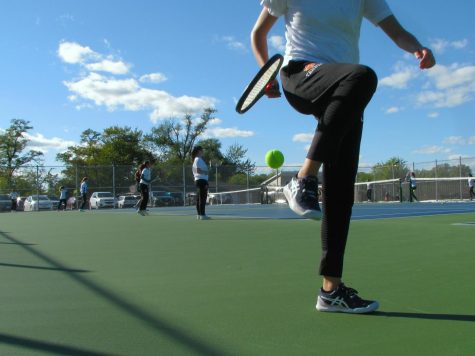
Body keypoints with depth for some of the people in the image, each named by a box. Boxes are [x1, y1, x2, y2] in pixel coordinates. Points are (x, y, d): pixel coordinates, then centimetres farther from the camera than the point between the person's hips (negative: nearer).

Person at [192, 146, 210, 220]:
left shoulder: (196, 159, 19)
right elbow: (198, 170, -21)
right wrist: (205, 172, -11)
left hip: (198, 180, 10)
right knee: (202, 198, -11)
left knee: (199, 198, 10)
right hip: (202, 180, -10)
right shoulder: (199, 159, -11)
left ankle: (199, 214, 12)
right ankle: (202, 215, -12)